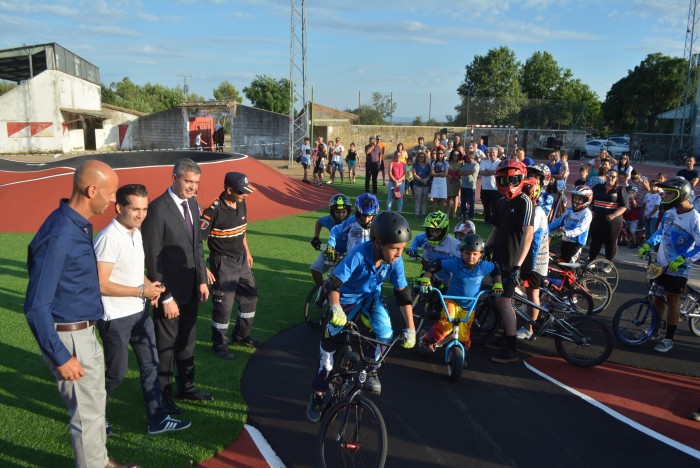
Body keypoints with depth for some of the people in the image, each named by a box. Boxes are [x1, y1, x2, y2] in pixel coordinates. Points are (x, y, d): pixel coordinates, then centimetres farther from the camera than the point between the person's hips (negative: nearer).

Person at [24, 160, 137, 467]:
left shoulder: (80, 224, 2)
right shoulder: (59, 235, -26)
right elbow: (36, 306, -24)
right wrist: (60, 357, -21)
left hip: (84, 332, 9)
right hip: (68, 337, -9)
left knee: (96, 400, 24)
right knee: (88, 411, 7)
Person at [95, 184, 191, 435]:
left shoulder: (136, 233, 6)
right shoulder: (109, 238, -22)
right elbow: (101, 284, -24)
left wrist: (149, 285, -2)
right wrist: (141, 291, -20)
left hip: (140, 312, 8)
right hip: (116, 318, -8)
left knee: (150, 365, 12)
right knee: (116, 371, 8)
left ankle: (157, 419, 24)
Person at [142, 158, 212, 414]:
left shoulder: (192, 203, 5)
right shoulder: (157, 210, -19)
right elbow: (152, 258, -18)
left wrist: (202, 280, 7)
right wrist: (166, 297, -18)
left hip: (191, 288, 7)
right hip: (169, 290, -7)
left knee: (187, 341, 21)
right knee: (165, 345, 10)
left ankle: (186, 386, 39)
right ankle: (163, 394, 29)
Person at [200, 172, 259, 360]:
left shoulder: (241, 205, 1)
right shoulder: (214, 210, -22)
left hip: (241, 261, 8)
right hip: (223, 264, -8)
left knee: (250, 297, 16)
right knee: (224, 305, 1)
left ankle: (241, 336, 36)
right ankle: (219, 344, 22)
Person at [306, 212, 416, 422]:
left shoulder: (395, 261, -24)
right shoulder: (359, 255, -36)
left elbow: (403, 294, -14)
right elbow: (333, 283, -37)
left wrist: (410, 328, -15)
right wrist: (335, 308, -55)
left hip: (371, 297, 3)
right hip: (347, 299, -3)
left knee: (385, 332, -23)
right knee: (330, 343, -3)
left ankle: (371, 370, 6)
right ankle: (318, 394, 17)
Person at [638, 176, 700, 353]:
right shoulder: (670, 212, 2)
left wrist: (682, 259, -29)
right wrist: (648, 244, 4)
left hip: (677, 268, -6)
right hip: (661, 264, 6)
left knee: (672, 301, 4)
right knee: (658, 296, 15)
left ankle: (669, 339, 16)